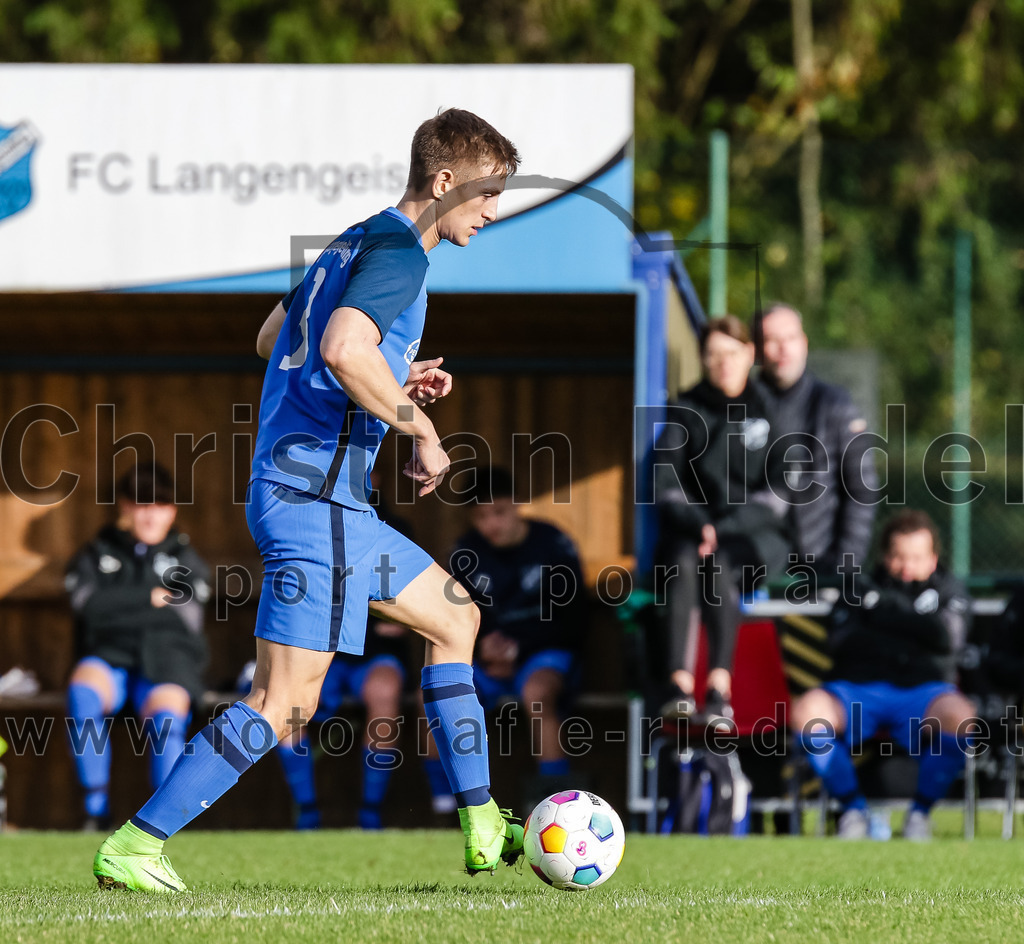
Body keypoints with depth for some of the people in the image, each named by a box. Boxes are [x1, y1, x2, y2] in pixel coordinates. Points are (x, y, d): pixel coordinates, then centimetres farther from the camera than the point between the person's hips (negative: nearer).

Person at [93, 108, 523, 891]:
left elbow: (272, 340, 26)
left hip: (332, 500, 11)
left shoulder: (358, 242, 17)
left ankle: (484, 830, 22)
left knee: (455, 618, 20)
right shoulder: (398, 253, -12)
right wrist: (421, 431, -18)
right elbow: (345, 349, -30)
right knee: (284, 707, -11)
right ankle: (133, 847, -10)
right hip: (314, 495, -11)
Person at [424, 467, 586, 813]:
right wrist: (482, 644, -11)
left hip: (545, 654, -4)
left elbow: (572, 619, -5)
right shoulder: (467, 554, 4)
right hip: (488, 661, 4)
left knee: (536, 691, -40)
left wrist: (516, 648, -14)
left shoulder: (552, 545, -6)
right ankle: (443, 803, -14)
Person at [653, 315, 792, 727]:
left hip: (755, 536, -2)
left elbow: (778, 493, -2)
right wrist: (700, 526, -17)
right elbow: (666, 485, 2)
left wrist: (726, 528, -15)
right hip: (691, 533, 2)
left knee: (718, 563, -35)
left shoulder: (768, 411, 6)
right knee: (685, 562, -34)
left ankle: (721, 691, -47)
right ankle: (680, 687, -49)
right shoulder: (686, 412, 12)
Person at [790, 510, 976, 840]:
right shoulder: (861, 590, 19)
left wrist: (885, 606, -1)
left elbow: (949, 636, -3)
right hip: (858, 691, 1)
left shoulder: (948, 590, 19)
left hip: (922, 690, -1)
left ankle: (921, 811, -11)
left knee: (960, 716, -37)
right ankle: (852, 807, -10)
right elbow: (844, 642, 1)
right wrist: (910, 642, -1)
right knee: (806, 711, -33)